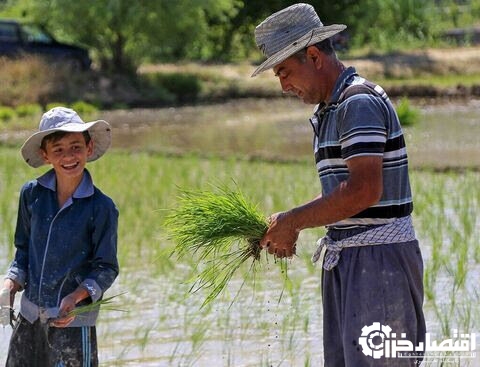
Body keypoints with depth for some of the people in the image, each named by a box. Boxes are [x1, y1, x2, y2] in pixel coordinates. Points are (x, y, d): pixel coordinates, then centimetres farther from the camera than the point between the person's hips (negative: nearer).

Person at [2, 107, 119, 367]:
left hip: (74, 320, -4)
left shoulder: (101, 207, -10)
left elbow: (106, 268, -5)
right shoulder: (31, 194, 1)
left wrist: (76, 297, -21)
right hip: (30, 316, 4)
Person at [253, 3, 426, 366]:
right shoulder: (327, 111, 17)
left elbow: (364, 190, -24)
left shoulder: (360, 102, -14)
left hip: (380, 257, -10)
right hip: (345, 261, 10)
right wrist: (287, 227, 7)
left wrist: (293, 221, -15)